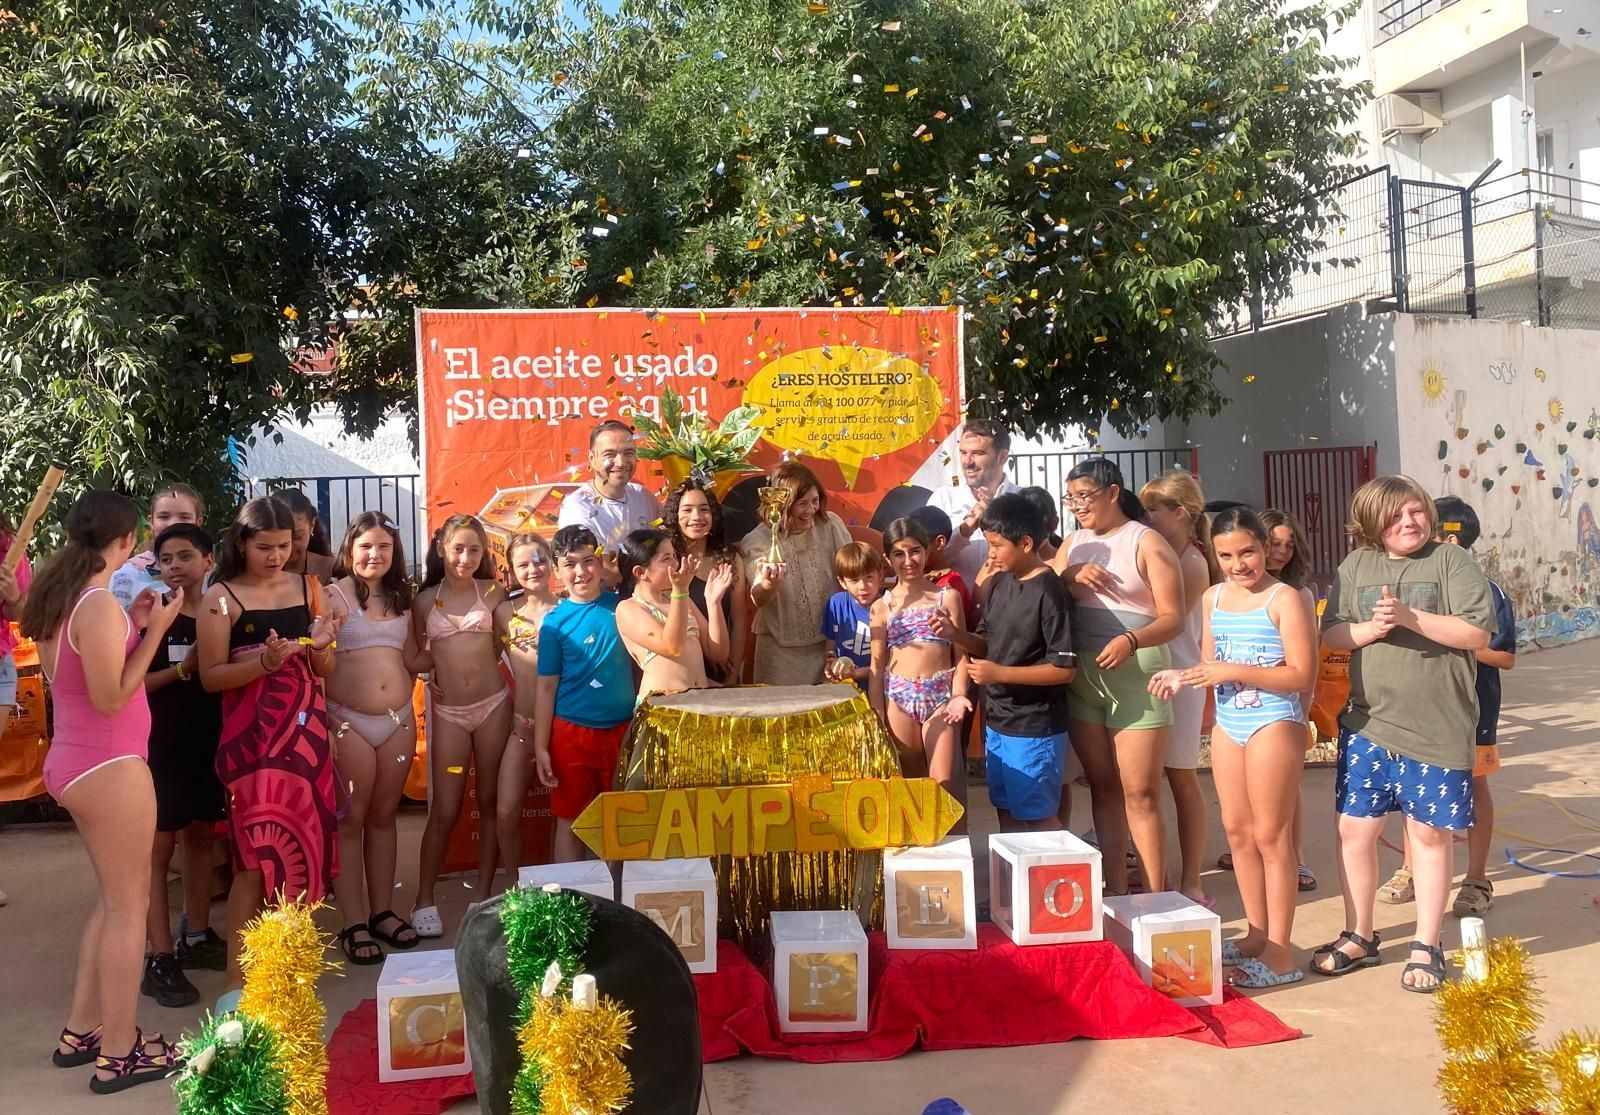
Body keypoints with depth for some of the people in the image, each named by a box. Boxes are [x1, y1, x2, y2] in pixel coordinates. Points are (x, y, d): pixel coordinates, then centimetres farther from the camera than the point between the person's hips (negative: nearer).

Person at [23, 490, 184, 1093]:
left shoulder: (58, 598, 7)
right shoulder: (99, 604, -21)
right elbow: (110, 698, -20)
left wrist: (131, 623, 10)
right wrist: (153, 630, -18)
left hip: (74, 762, 10)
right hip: (109, 767, -10)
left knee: (116, 894, 21)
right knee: (129, 903, 2)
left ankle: (80, 1030, 29)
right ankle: (118, 1053, 12)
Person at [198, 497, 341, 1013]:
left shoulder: (307, 587, 8)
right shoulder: (222, 597, -3)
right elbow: (210, 676, -6)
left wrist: (320, 646, -9)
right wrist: (264, 662, -21)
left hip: (306, 728, 4)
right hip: (252, 734, -4)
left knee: (303, 839, 7)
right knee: (259, 853, -9)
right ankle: (235, 980, -2)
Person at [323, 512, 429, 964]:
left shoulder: (400, 597, 12)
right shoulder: (331, 595, -6)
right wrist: (322, 723, -20)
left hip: (399, 721, 5)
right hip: (348, 722, -5)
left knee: (384, 816, 12)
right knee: (349, 821, 2)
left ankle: (383, 911, 21)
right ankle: (354, 925, 8)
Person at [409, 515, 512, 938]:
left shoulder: (493, 592, 3)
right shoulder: (425, 600, 4)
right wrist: (439, 667, -3)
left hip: (493, 705, 1)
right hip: (448, 712, -1)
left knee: (490, 802, 9)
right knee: (444, 811, -1)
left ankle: (483, 892, 21)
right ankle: (424, 900, 11)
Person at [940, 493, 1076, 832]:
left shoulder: (1049, 592, -18)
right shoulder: (999, 584, 5)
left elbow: (1065, 669, -20)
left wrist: (999, 673, -21)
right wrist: (955, 634, -5)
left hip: (1034, 729, -7)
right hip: (997, 722, 8)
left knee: (1038, 818, 4)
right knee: (1007, 814, 16)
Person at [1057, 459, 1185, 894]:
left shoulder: (1147, 543, -4)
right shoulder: (1074, 542, 14)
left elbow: (1173, 618, -9)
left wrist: (1130, 641, -26)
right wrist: (1070, 577, -10)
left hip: (1136, 674, -5)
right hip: (1082, 674, 6)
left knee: (1140, 793, -5)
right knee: (1102, 787, 10)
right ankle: (1115, 892, 19)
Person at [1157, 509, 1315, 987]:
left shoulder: (1285, 599, -12)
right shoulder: (1213, 597, 8)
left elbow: (1301, 674, -17)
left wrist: (1234, 672, -24)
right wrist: (1183, 677, -5)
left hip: (1274, 723, -7)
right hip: (1228, 723, 7)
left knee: (1270, 835, -2)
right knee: (1236, 829, 13)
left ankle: (1279, 952, 8)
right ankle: (1256, 935, 26)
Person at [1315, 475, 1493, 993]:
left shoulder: (1452, 561, -3)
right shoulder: (1356, 566, 7)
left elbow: (1477, 633, -10)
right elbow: (1330, 634, 5)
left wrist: (1411, 617, -19)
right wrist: (1370, 629, -14)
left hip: (1438, 728, -3)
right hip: (1367, 723, 3)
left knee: (1430, 833, 6)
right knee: (1354, 828, 6)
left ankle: (1426, 947, 22)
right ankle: (1359, 937, 25)